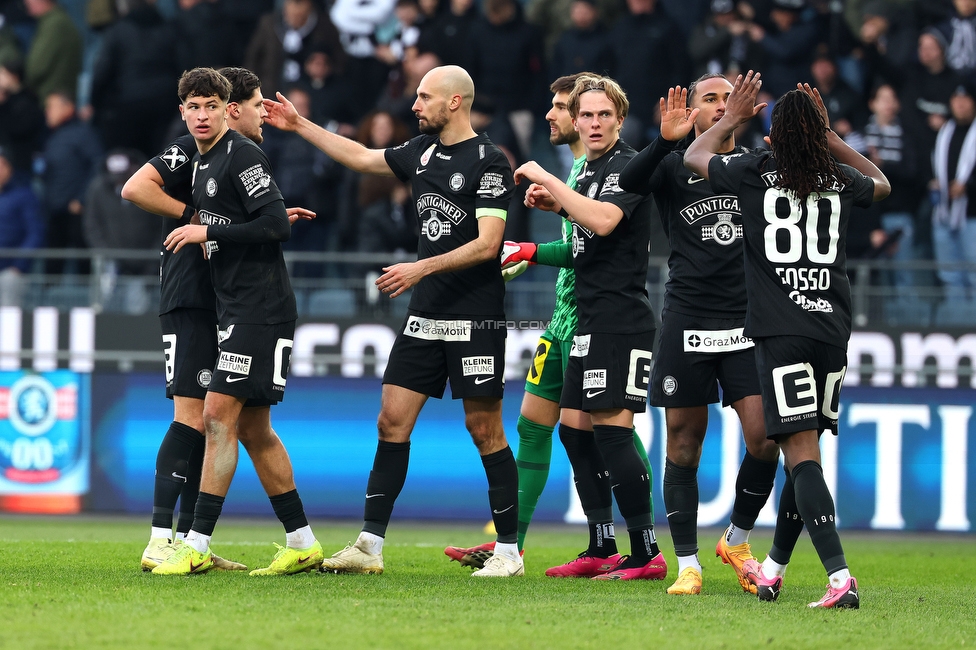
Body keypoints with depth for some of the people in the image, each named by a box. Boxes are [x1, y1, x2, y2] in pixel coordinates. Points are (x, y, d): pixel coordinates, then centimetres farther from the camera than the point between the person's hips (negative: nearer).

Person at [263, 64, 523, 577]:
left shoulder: (488, 163, -11)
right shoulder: (422, 151, 12)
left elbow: (487, 243, -17)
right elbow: (363, 158, 27)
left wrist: (423, 268, -20)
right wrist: (300, 126, 28)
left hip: (474, 321, -7)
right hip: (424, 318, 7)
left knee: (484, 429, -4)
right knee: (391, 420, 1)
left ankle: (508, 550, 5)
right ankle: (371, 545, 3)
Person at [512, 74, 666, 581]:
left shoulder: (627, 165, -12)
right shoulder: (591, 168, 17)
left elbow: (603, 220, -29)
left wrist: (549, 180, -21)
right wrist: (555, 203, 15)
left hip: (621, 319, -11)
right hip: (592, 320, 11)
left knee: (611, 429, -14)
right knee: (574, 426, 12)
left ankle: (647, 554, -13)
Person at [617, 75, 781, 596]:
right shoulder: (674, 167, 3)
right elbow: (629, 184, -15)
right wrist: (665, 142, -33)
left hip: (747, 322, 1)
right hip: (687, 321, -1)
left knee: (764, 440, -8)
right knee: (684, 443, 1)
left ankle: (736, 540, 16)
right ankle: (687, 564, 10)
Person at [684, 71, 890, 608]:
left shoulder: (755, 171, 2)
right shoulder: (840, 180, 9)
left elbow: (694, 156, 22)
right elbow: (882, 183, 35)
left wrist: (733, 119, 35)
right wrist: (829, 136, 34)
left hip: (781, 332, -4)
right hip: (833, 328, 4)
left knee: (801, 453, -9)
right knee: (803, 451, 15)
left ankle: (841, 578, -24)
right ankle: (773, 569, 27)